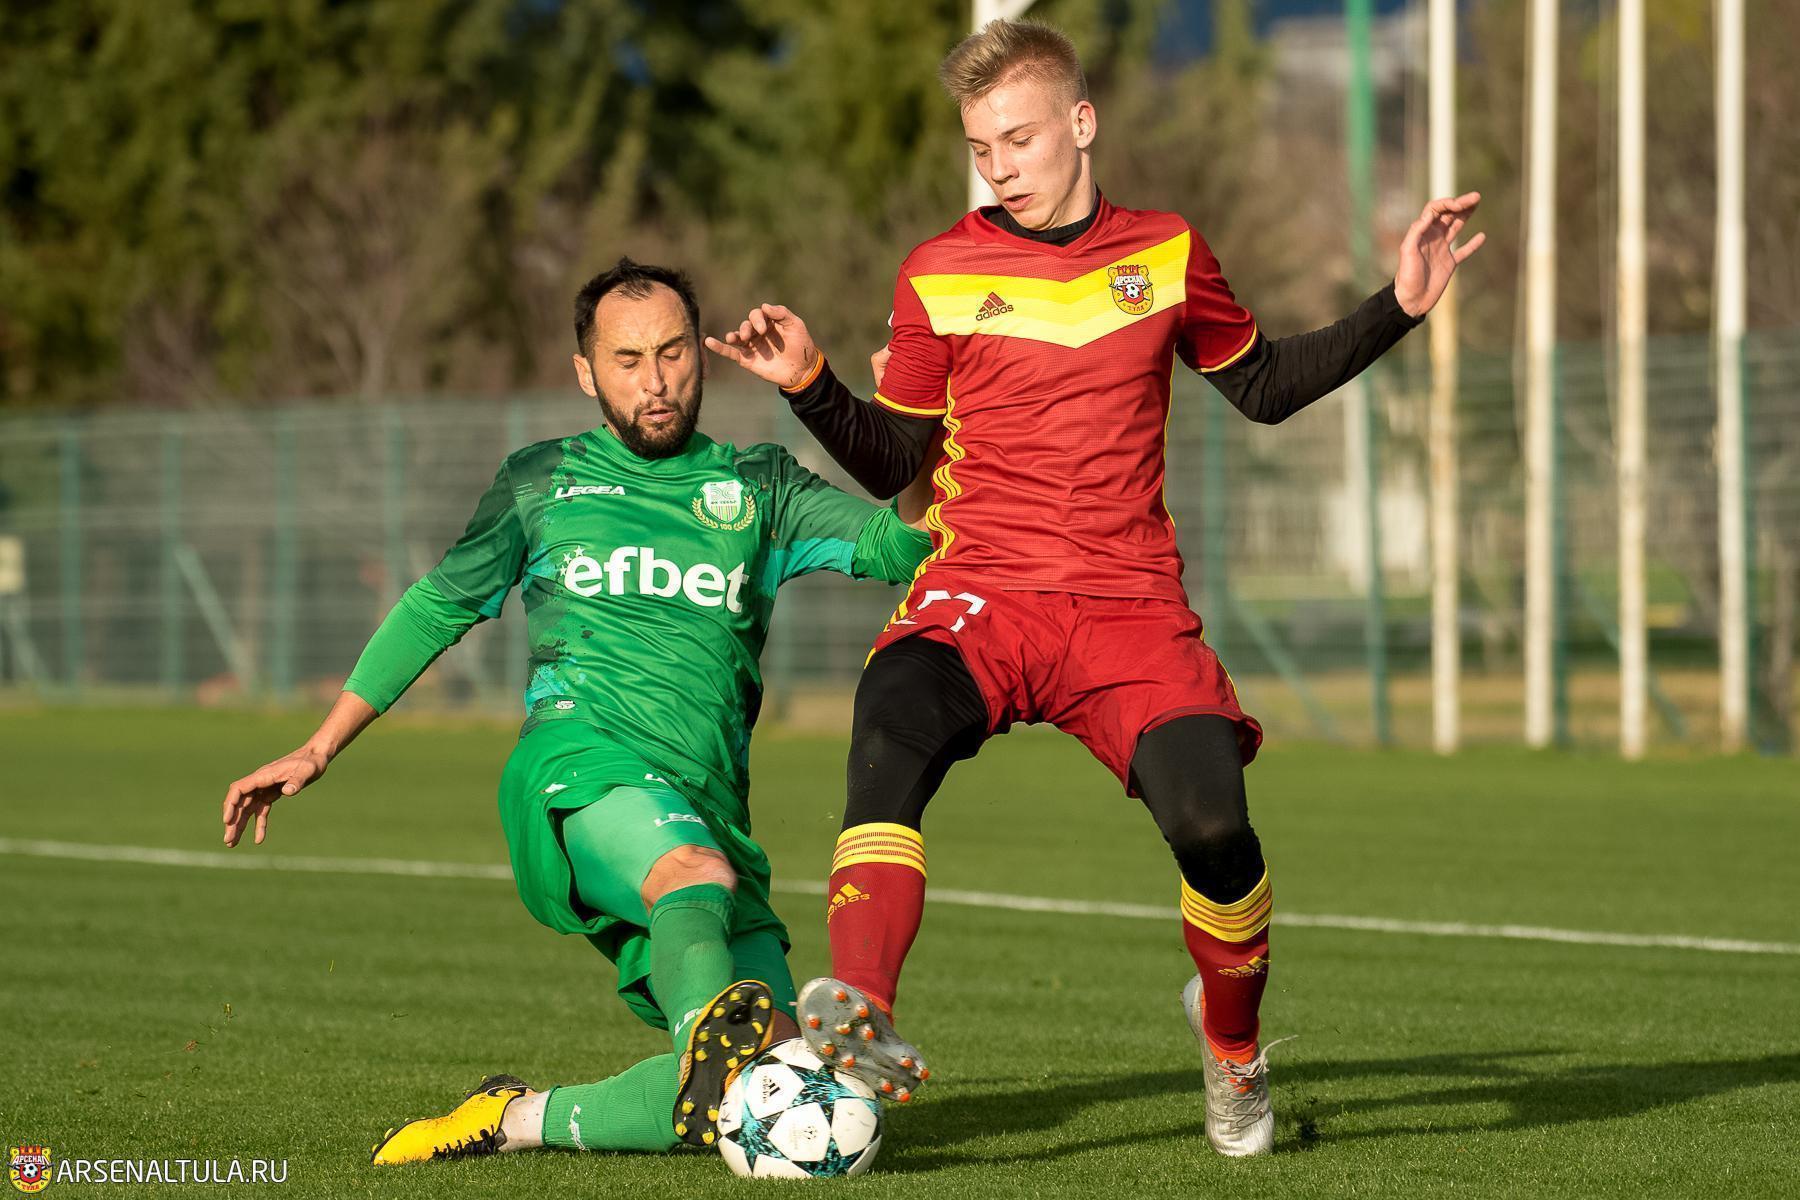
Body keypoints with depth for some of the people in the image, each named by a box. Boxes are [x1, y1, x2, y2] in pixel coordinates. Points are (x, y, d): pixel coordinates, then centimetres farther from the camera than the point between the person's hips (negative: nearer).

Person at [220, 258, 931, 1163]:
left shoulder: (759, 487, 20)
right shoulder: (543, 481, 21)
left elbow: (908, 545, 8)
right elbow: (436, 607, 29)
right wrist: (318, 751, 28)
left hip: (707, 806, 3)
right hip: (580, 759, -3)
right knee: (697, 872, -40)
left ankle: (518, 1121, -6)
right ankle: (716, 1036, -70)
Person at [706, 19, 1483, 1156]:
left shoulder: (1166, 254, 11)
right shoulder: (940, 275, 7)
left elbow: (1262, 385, 24)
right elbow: (893, 461, 12)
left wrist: (1398, 307, 15)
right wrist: (811, 386, -5)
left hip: (1131, 606, 1)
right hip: (977, 596, -1)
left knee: (1212, 821, -20)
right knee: (893, 720, -34)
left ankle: (1233, 1043, 11)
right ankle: (861, 1014, -47)